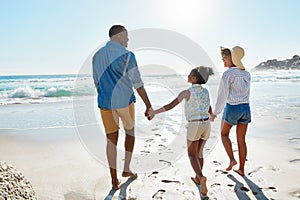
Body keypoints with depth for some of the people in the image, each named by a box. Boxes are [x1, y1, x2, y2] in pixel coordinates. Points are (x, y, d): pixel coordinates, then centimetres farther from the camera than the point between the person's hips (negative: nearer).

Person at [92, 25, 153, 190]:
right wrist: (148, 105, -8)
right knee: (130, 131, 22)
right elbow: (137, 83, -14)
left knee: (111, 140, 11)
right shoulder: (127, 55, -11)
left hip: (106, 103, 4)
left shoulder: (97, 56, 9)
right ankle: (126, 169, 24)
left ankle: (114, 180, 15)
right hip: (125, 102, -4)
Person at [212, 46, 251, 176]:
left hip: (232, 108, -6)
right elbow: (247, 93, 17)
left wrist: (215, 113, -6)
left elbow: (222, 95, -14)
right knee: (241, 140, 13)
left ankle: (232, 159, 8)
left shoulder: (227, 74, -14)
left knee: (224, 133, 19)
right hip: (246, 108, 6)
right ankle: (241, 169, 21)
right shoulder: (246, 74, 9)